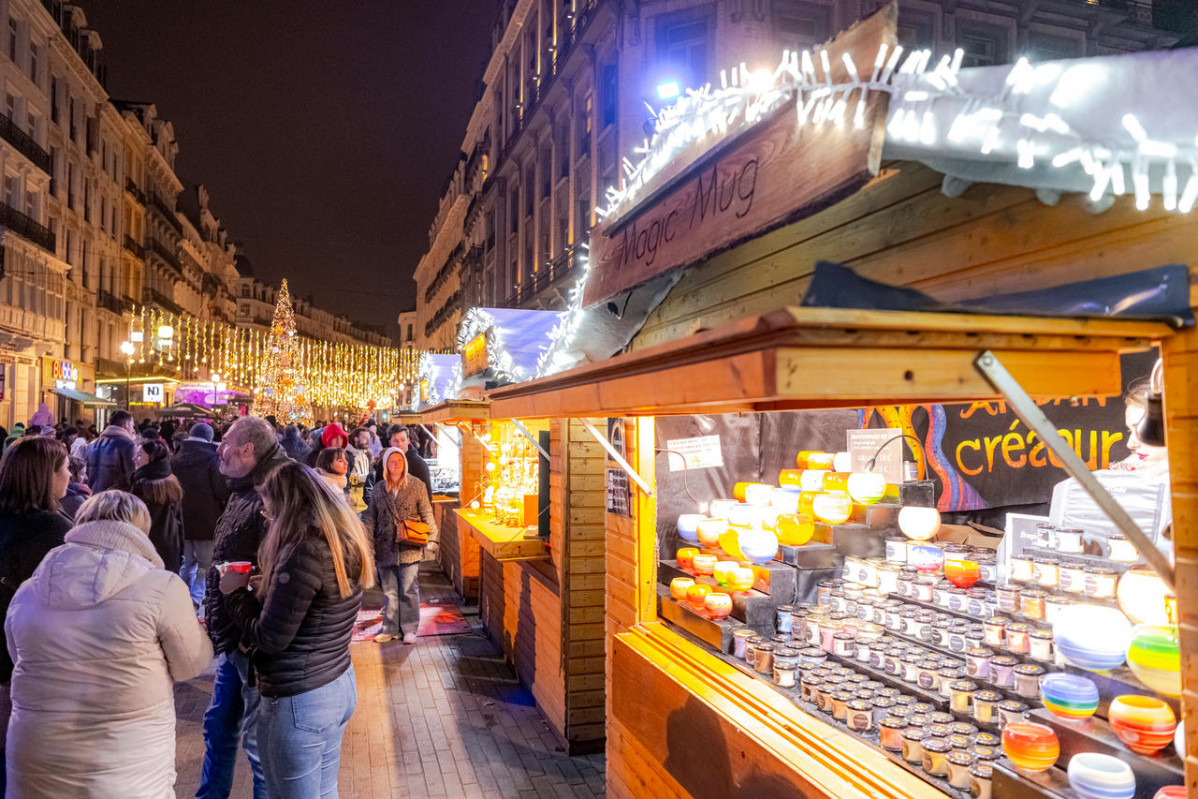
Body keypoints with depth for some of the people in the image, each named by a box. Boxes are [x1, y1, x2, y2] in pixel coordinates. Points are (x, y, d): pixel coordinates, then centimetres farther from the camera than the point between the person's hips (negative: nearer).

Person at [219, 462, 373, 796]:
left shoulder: (303, 553, -24)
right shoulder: (344, 542, 2)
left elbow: (270, 639, -19)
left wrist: (236, 592, -6)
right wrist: (263, 589, 6)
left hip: (299, 702, -8)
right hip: (341, 685, 8)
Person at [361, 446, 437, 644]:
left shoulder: (417, 486, 1)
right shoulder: (378, 489, 8)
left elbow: (427, 515, 2)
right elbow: (370, 517, 12)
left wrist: (431, 539, -3)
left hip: (410, 548, -3)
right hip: (386, 548, 3)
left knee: (409, 590, 0)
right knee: (389, 590, 10)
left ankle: (410, 629, 11)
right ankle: (391, 628, 21)